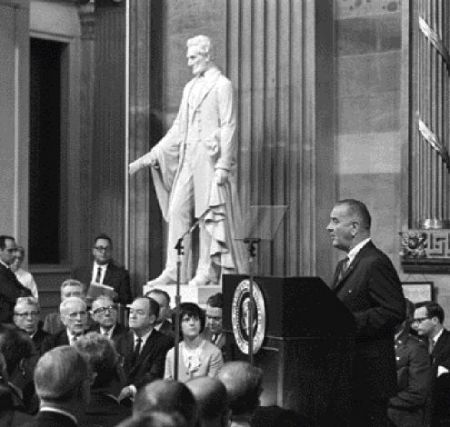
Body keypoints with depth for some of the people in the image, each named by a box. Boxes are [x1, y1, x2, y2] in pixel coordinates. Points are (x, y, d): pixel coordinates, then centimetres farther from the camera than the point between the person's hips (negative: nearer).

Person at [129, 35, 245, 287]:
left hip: (210, 156, -7)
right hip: (188, 157, 7)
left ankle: (207, 271, 2)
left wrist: (223, 165, -16)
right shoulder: (190, 87, 18)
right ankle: (172, 271, 4)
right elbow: (178, 129, 20)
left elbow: (228, 127, -9)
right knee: (176, 211, 2)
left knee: (208, 214, -4)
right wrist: (149, 157, 15)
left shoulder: (222, 85, -4)